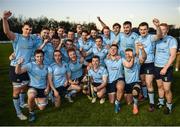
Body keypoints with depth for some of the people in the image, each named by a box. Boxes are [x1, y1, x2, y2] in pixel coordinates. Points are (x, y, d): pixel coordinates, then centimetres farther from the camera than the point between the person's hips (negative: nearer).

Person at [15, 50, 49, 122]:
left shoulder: (46, 67, -2)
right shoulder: (30, 65, -16)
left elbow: (48, 78, 10)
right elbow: (18, 72, -29)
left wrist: (47, 88, -1)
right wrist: (19, 63, -48)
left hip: (43, 88, 4)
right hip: (33, 87, -3)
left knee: (41, 108, 6)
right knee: (31, 96, -39)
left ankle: (36, 99, 42)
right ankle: (31, 112, -6)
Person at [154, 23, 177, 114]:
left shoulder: (171, 40, -7)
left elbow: (173, 56, -12)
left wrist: (165, 68, -18)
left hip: (166, 68, -5)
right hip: (156, 67, 5)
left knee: (166, 89, -2)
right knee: (159, 86, 15)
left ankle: (169, 106, 17)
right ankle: (161, 102, 32)